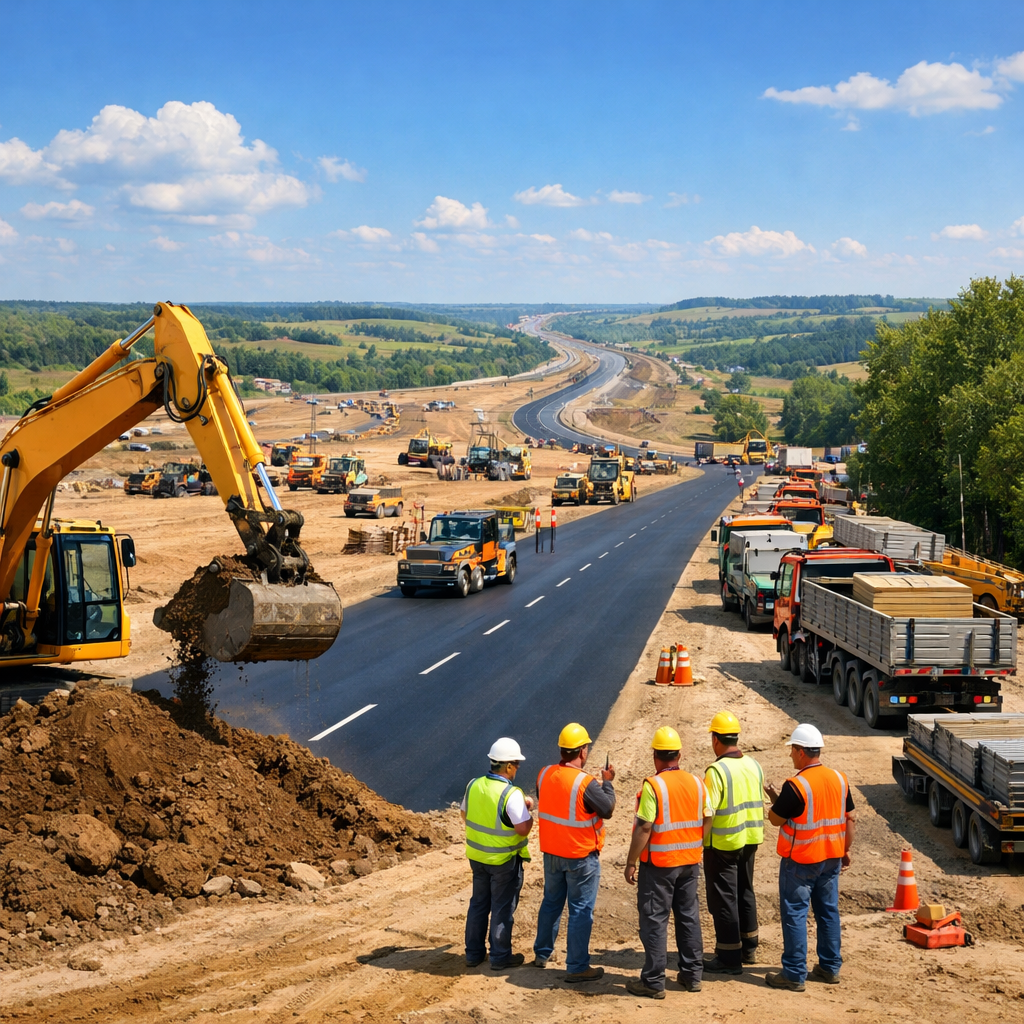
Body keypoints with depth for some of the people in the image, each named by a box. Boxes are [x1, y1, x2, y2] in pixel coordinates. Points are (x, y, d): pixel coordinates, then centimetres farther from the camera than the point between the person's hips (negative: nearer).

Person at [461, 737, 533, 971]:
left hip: (477, 855, 6)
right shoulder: (511, 794, -24)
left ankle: (474, 953, 25)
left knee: (479, 903, 18)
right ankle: (500, 957, 14)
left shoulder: (474, 785, -3)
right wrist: (529, 809, -7)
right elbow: (523, 828, -24)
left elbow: (465, 815, 10)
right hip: (504, 860, -6)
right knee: (503, 908, 7)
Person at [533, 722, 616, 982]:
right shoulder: (585, 783, -24)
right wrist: (607, 783, 1)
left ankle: (542, 953, 34)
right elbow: (607, 809, -14)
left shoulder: (544, 775, -5)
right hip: (581, 856, -6)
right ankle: (576, 967, 7)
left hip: (551, 853, 6)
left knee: (551, 902, 22)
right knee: (581, 911, 3)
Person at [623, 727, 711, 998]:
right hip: (690, 862, 6)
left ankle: (653, 981, 3)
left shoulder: (653, 785, -16)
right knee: (689, 916, 15)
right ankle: (692, 975, 21)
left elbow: (644, 827, -18)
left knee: (655, 920, 1)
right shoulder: (697, 783, 2)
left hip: (659, 864, -6)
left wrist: (631, 862, -11)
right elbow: (706, 823, 6)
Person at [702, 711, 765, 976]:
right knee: (745, 892, 20)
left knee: (724, 898, 2)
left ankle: (729, 958, 6)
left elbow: (706, 812, -21)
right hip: (750, 841, 7)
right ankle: (748, 948, 30)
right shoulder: (754, 766, 3)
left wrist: (700, 842, -8)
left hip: (722, 844, -7)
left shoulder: (716, 771, -20)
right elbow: (760, 804, 11)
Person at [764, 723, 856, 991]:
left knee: (795, 914, 1)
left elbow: (776, 819, -9)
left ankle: (794, 974, 3)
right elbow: (850, 819, 8)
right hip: (831, 858, 7)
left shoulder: (795, 786, -20)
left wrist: (775, 799, 10)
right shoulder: (839, 779, 1)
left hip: (800, 861, -7)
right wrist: (846, 850, 18)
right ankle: (830, 968, 22)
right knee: (828, 911, 15)